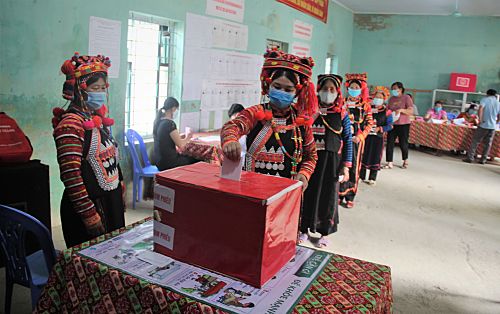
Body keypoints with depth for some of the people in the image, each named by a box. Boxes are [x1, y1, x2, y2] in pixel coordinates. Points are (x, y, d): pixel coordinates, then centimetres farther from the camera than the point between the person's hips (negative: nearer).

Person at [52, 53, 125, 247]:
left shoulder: (99, 119, 8)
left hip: (112, 202, 8)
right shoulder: (71, 124, -17)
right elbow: (70, 175, -22)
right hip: (89, 205, -8)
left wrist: (120, 198, 18)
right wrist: (89, 215, -21)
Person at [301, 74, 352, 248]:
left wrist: (346, 167, -5)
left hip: (332, 161, 0)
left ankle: (324, 233, 26)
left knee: (328, 196, 9)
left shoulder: (342, 114, -1)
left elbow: (348, 141, -1)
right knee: (307, 193, 7)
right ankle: (304, 229, 26)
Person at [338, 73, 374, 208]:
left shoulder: (365, 105, 4)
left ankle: (350, 197, 11)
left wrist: (360, 136, -11)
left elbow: (369, 124, 1)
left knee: (354, 167, 3)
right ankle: (339, 195, 13)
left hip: (357, 140, 0)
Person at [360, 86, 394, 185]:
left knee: (375, 157, 4)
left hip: (378, 137, -1)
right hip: (366, 136, 2)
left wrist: (379, 129, -16)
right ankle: (361, 176, 16)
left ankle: (372, 178, 14)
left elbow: (390, 125, -4)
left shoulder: (387, 111, -1)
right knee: (364, 155, 5)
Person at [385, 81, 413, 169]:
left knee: (403, 144, 5)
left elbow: (411, 111, -11)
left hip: (403, 124, -4)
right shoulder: (391, 98, 10)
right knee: (389, 143, -4)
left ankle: (405, 161, 29)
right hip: (392, 124, 4)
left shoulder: (406, 98, -4)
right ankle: (389, 163, 0)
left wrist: (401, 110, -25)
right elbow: (388, 109, 21)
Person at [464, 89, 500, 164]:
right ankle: (483, 160, 11)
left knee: (475, 141, 2)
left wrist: (480, 120, -17)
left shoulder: (485, 99, 0)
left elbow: (481, 108, -19)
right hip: (492, 127, 4)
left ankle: (470, 157, -2)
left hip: (483, 125, -4)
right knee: (488, 144, 9)